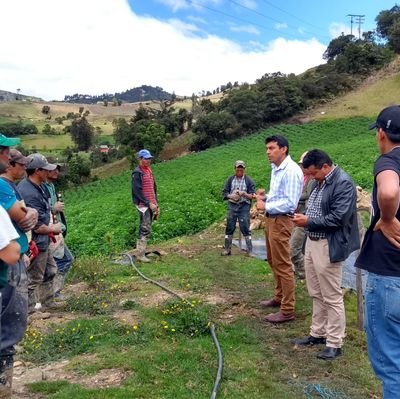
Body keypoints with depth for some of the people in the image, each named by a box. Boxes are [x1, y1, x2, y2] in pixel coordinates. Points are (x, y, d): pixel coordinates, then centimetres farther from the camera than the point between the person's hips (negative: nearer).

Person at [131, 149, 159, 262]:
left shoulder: (149, 171, 15)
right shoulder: (137, 173, -11)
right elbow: (137, 191, -17)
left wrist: (156, 204, 15)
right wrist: (149, 203, -18)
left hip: (151, 205, 8)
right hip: (143, 205, -8)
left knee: (145, 229, 12)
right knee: (145, 230, -10)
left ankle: (143, 251, 19)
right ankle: (140, 254, -5)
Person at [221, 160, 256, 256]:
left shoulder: (248, 181, 0)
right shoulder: (230, 179, 6)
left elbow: (252, 196, -2)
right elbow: (224, 193, 4)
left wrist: (244, 194, -20)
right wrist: (231, 196, -16)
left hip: (244, 206, -2)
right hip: (232, 206, 3)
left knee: (245, 228, -2)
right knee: (229, 227, 7)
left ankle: (250, 250, 5)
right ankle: (227, 249, 16)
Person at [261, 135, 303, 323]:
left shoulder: (291, 170, -18)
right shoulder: (275, 168, 10)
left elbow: (290, 202, -22)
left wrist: (267, 206, -20)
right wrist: (265, 197, 3)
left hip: (281, 220, -10)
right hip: (270, 218, 10)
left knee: (283, 265, -2)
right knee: (273, 261, 20)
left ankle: (287, 310, 7)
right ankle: (279, 297, 36)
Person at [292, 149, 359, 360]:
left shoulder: (343, 183, -16)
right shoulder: (320, 182, 13)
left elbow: (338, 218, -22)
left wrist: (309, 221, -17)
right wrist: (304, 218, 2)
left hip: (328, 247, -9)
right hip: (312, 242, 9)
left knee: (332, 297, 1)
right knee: (316, 294, 18)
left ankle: (334, 344, 13)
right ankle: (318, 333, 32)